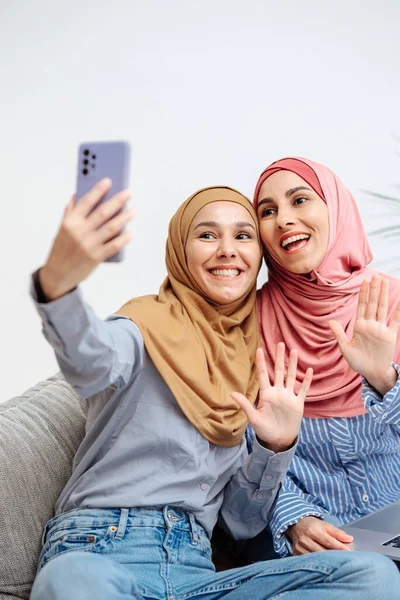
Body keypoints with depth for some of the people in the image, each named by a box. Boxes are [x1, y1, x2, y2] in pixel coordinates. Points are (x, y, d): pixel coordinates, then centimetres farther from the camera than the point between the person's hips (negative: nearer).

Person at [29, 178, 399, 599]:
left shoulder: (252, 364, 15)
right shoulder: (151, 322, 0)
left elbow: (242, 524, 13)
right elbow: (90, 361, -28)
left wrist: (274, 446, -5)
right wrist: (56, 284, -48)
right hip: (97, 552, -5)